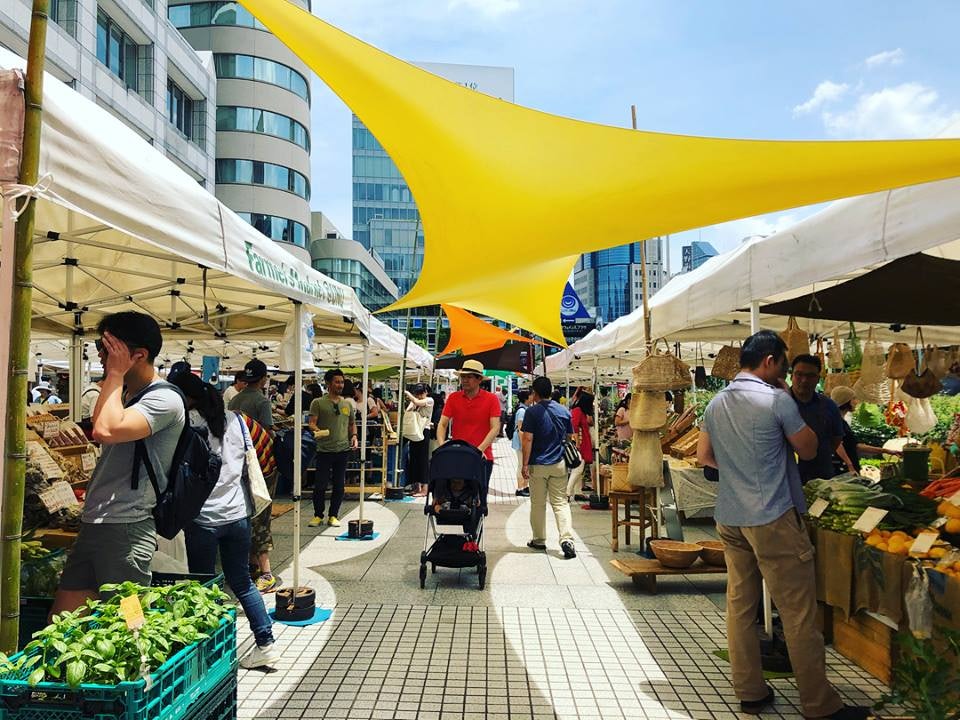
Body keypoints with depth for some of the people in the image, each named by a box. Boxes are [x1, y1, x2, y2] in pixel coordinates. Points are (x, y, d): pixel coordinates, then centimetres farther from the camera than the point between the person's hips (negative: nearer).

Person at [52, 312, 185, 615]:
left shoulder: (164, 399, -15)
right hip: (92, 522, 9)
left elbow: (106, 431, -29)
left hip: (127, 529, -9)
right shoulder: (126, 394, 16)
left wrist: (115, 373, -18)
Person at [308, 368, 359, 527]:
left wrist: (354, 436, 4)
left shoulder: (347, 404, 13)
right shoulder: (318, 403, 0)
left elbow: (352, 423, 22)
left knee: (339, 485, 7)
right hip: (324, 450, -3)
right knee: (320, 485, 0)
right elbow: (312, 423, -6)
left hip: (343, 449, 4)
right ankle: (318, 515, 17)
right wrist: (317, 430, -27)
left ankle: (333, 516, 20)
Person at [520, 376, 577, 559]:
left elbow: (527, 439, -13)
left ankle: (539, 540, 19)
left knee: (538, 504, 9)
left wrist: (525, 464, -9)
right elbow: (570, 437, 11)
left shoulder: (532, 411, -10)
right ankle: (567, 539, -9)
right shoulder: (564, 411, 5)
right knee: (561, 503, 5)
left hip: (537, 465, -3)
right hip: (559, 464, 3)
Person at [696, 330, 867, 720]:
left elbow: (703, 456, 16)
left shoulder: (716, 404, 9)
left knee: (740, 606, 11)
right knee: (798, 614, 3)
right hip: (773, 519, -7)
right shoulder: (776, 399, -11)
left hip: (729, 519, 7)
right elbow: (808, 450, 0)